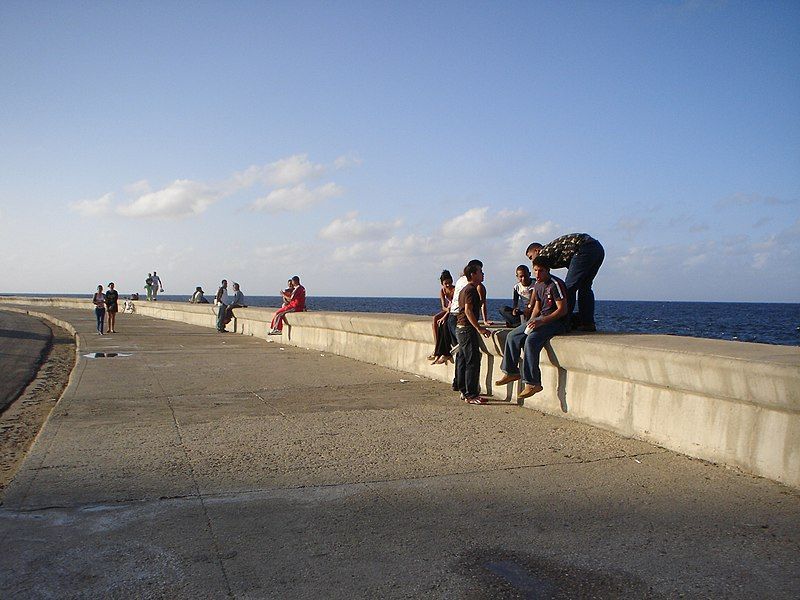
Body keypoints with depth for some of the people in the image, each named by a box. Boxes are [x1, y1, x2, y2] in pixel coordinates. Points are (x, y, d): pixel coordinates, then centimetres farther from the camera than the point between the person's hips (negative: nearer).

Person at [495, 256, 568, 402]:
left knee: (531, 340, -31)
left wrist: (542, 321, -24)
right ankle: (512, 372, 13)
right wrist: (532, 322, 3)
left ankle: (532, 383, -30)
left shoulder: (556, 284, -16)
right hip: (541, 319, 9)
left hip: (556, 321, -9)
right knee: (512, 336, 1)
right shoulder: (537, 285, 11)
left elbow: (563, 309, -20)